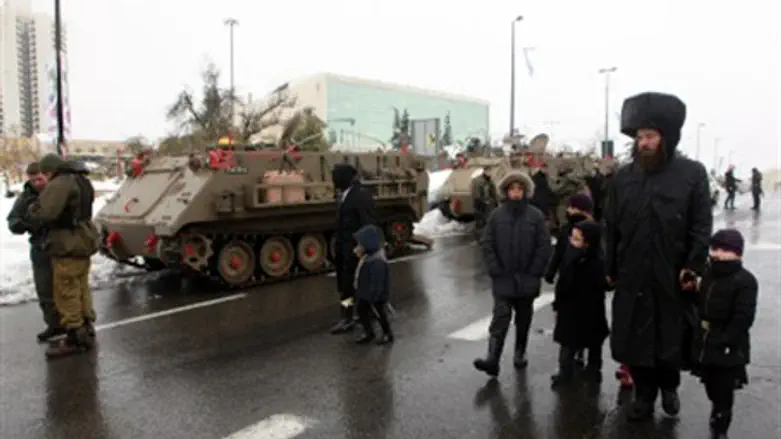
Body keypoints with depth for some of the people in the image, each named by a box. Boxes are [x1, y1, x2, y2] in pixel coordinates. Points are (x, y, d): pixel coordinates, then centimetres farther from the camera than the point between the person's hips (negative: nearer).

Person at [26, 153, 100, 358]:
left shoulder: (60, 184, -17)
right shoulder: (82, 181, 14)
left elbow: (44, 213, -26)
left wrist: (31, 212, -5)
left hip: (68, 246, -10)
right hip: (82, 241, 10)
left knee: (66, 293, -2)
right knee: (81, 289, 18)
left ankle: (75, 338, 4)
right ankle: (86, 330, 26)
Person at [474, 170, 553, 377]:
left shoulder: (536, 216, -2)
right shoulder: (496, 215, 0)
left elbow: (544, 247, -3)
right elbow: (487, 244, 0)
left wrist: (534, 272, -7)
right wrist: (495, 270, -7)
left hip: (527, 279, 1)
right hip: (502, 278, -1)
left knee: (523, 319, 14)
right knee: (501, 317, -8)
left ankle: (520, 353, 31)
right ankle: (492, 359, -12)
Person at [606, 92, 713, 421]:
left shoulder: (693, 173, -4)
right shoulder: (624, 176, 3)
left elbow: (702, 227, -5)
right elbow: (611, 227, 5)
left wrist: (693, 267, -12)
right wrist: (610, 268, 3)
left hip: (673, 277, -2)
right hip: (631, 277, 2)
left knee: (672, 337, 13)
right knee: (633, 339, 8)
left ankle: (669, 386, 39)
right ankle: (644, 394, 28)